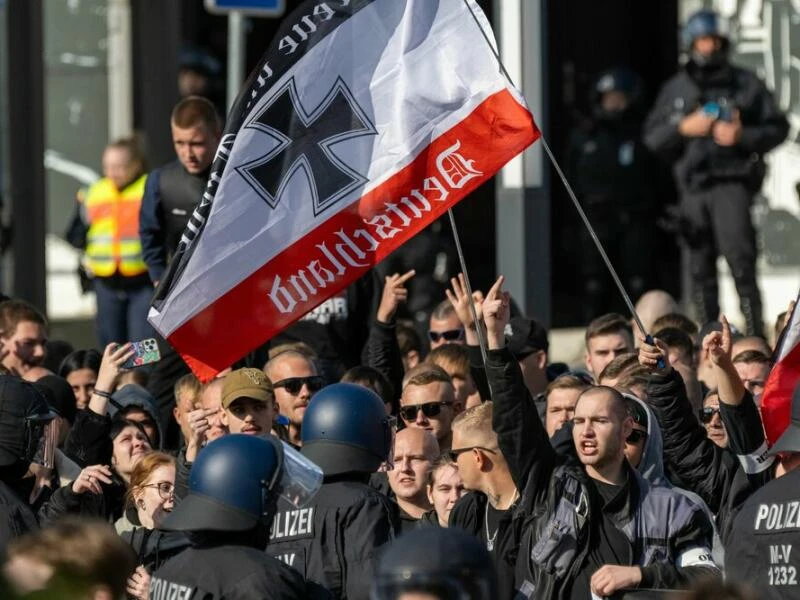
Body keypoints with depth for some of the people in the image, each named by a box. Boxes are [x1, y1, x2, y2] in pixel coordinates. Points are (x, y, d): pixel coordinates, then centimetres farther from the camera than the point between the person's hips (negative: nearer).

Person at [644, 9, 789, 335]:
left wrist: (743, 136, -11)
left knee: (740, 257, -16)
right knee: (701, 268, 5)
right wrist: (684, 128, -6)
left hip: (732, 182, -3)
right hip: (693, 188, 3)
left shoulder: (746, 84, 7)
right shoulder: (675, 90, 14)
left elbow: (778, 128, 5)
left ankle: (755, 334, -14)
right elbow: (652, 137, 11)